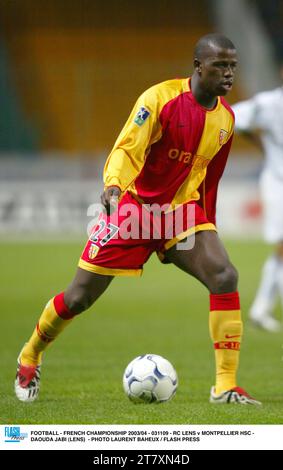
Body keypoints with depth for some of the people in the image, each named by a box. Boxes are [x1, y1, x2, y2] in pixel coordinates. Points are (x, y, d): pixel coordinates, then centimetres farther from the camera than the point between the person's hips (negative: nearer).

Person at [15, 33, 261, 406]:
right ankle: (29, 357, 30)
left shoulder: (225, 117, 4)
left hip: (182, 208, 4)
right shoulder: (161, 98, -15)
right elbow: (126, 149, -24)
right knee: (79, 297, 0)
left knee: (224, 276, -22)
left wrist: (206, 231, 20)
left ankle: (226, 387, -20)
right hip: (134, 204, -4)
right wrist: (113, 185, -44)